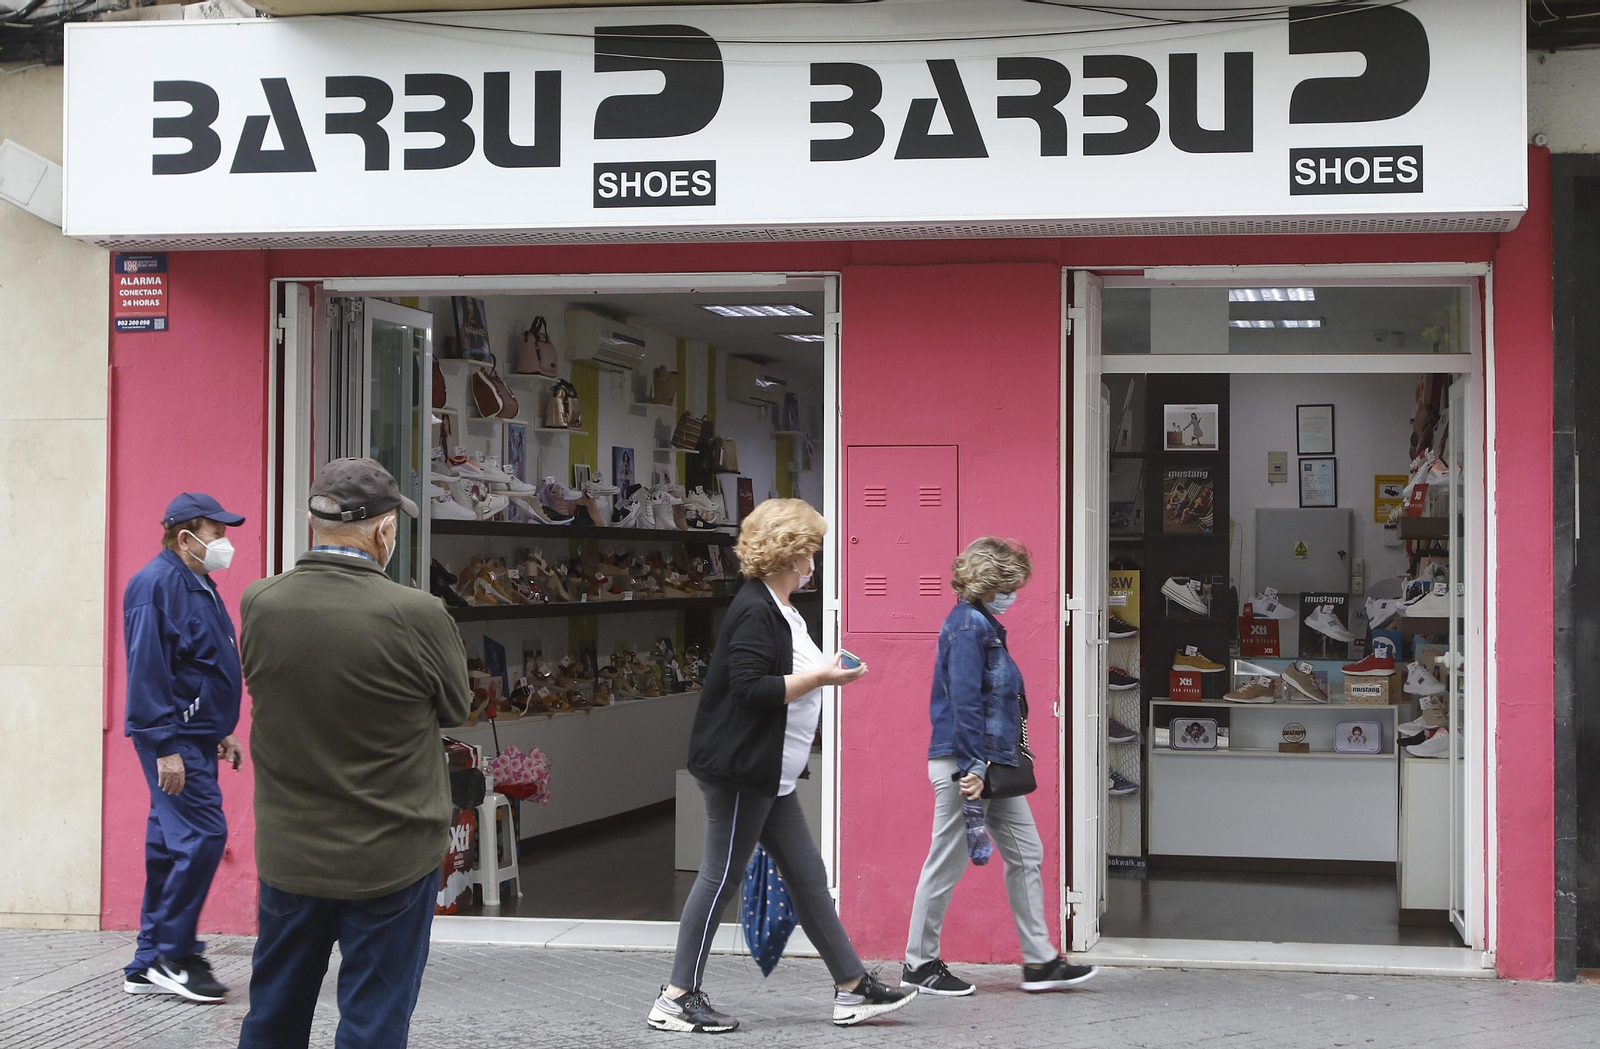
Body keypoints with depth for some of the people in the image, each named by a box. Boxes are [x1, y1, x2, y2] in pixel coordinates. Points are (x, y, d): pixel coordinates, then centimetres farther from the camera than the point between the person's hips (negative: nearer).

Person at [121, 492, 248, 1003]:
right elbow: (147, 670, -20)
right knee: (202, 834, -13)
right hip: (172, 738, -10)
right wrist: (165, 746, -23)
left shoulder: (199, 586, 17)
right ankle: (170, 955, -4)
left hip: (195, 736, 10)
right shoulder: (157, 584, -15)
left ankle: (149, 966, 16)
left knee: (172, 844, 10)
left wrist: (221, 729, 24)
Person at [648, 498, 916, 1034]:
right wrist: (819, 678, -19)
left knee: (807, 879, 11)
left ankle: (852, 988, 15)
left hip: (769, 776, 11)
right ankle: (676, 998, 3)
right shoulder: (755, 612, -16)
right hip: (739, 769, -11)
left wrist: (825, 673, 18)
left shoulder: (777, 610, 17)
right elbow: (750, 688, -24)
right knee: (721, 878, -4)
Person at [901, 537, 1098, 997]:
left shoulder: (984, 624, 17)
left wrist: (991, 764, 18)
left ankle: (1040, 961, 15)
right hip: (966, 763, -10)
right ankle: (919, 963, 11)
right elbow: (964, 699, -21)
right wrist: (971, 766, -24)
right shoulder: (968, 624, -15)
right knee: (948, 864, 0)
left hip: (995, 764, 10)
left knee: (1026, 854, 10)